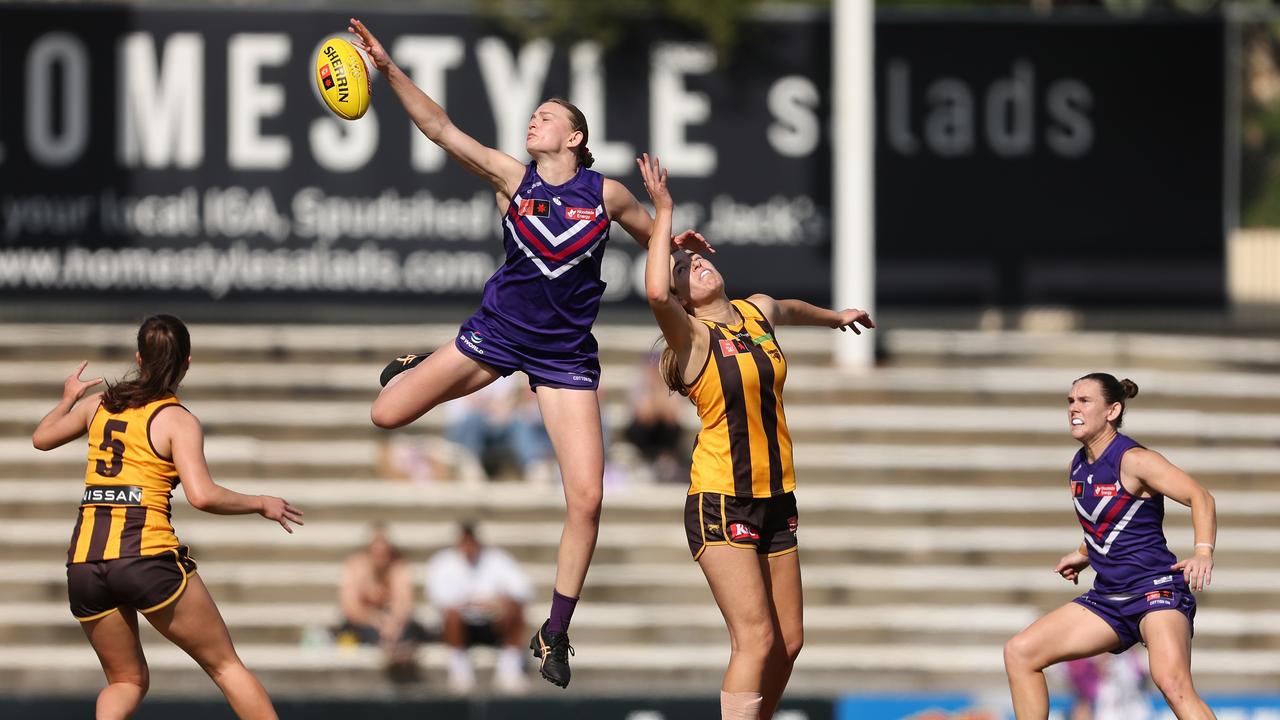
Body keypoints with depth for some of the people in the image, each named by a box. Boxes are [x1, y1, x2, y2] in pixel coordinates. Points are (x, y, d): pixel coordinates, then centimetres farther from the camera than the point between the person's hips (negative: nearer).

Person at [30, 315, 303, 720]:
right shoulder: (177, 421, -2)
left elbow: (41, 438, 31)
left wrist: (68, 398, 49)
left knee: (127, 681, 19)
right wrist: (261, 504, -1)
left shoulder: (98, 405, 13)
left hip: (84, 562, 5)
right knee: (226, 665, 7)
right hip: (147, 556, -5)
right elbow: (202, 496, -16)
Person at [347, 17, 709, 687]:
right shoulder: (512, 178, -5)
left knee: (586, 498, -10)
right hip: (498, 330, 1)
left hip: (565, 350, -1)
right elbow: (439, 128, -14)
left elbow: (656, 234, 14)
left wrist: (680, 237, -11)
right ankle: (419, 370, 35)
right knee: (387, 413, -5)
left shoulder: (606, 193, -4)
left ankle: (554, 634, 5)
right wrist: (387, 69, -24)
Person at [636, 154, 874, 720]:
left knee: (788, 643, 8)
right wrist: (663, 213, -26)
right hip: (721, 502, -7)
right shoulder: (693, 336, -12)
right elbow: (655, 292, -34)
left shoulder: (760, 313, 9)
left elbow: (792, 310, 35)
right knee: (756, 639, -18)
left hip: (775, 498, 7)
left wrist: (835, 317, 53)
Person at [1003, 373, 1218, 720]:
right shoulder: (1077, 469, 12)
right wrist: (1083, 556, 21)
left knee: (1172, 681, -32)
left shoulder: (1133, 460, -12)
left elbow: (1200, 497, -19)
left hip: (1156, 590, -9)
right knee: (1019, 653, 4)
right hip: (1107, 598, 9)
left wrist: (1203, 551, -32)